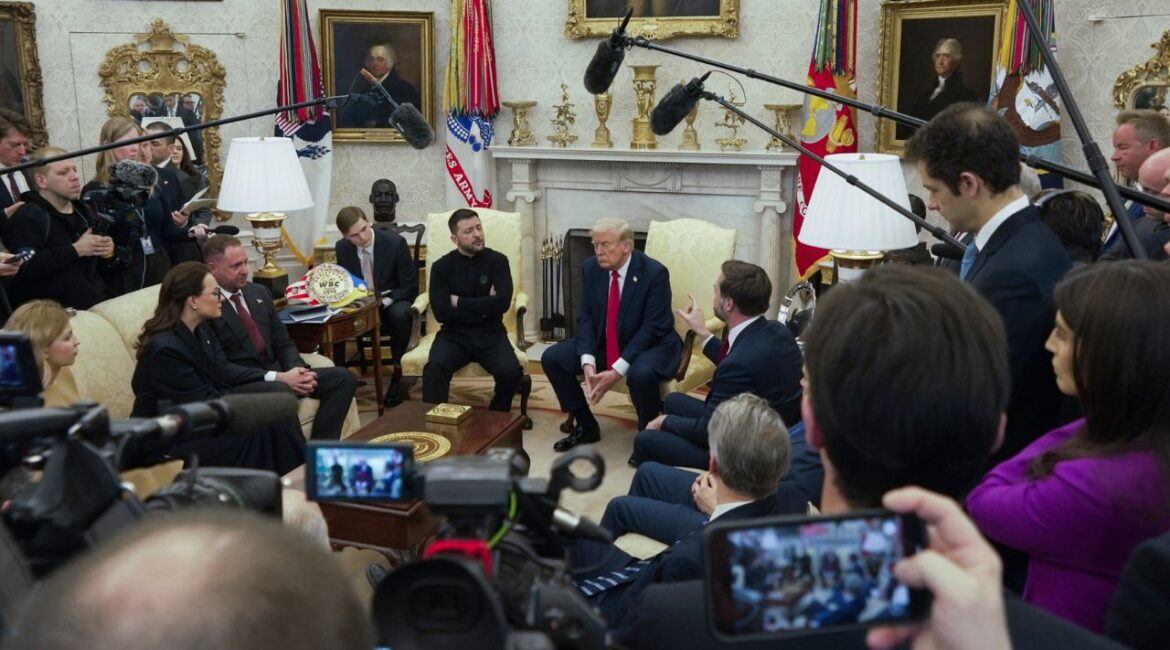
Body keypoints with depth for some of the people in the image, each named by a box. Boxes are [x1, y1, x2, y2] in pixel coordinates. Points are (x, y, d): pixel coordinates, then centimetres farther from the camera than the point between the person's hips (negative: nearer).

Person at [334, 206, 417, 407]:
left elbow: (410, 286, -12)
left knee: (399, 314, -38)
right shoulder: (342, 248, -5)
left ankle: (397, 377, -24)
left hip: (392, 302, -3)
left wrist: (383, 301, -27)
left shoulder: (395, 242, -17)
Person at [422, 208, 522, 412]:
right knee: (435, 368, -31)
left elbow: (502, 303, -11)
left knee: (511, 371, -27)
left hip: (490, 333, 0)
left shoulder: (497, 261, 3)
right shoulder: (442, 266, 3)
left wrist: (459, 302, -8)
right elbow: (441, 313, -9)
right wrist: (484, 307, -8)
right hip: (454, 334, 0)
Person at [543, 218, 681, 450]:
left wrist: (617, 370, -29)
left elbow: (652, 328, -23)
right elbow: (586, 317, -3)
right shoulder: (590, 267, -5)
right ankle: (587, 426, 9)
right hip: (604, 343, 6)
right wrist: (588, 361, -21)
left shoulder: (654, 272, -21)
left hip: (651, 345, -6)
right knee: (551, 358, -7)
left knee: (640, 374, -39)